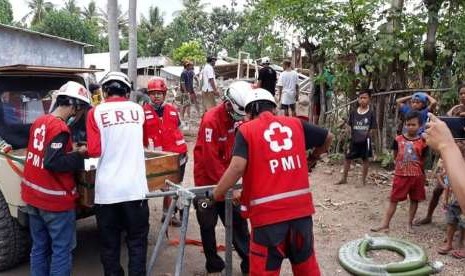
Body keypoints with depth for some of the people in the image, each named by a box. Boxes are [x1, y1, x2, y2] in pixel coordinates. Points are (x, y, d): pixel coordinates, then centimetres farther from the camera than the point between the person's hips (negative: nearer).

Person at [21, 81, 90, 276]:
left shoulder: (39, 122, 6)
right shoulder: (60, 128, -20)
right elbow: (52, 163, -26)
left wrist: (69, 150, 8)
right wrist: (79, 154, -15)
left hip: (32, 195, 8)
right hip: (55, 200, -8)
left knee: (39, 248, 18)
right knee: (62, 250, 3)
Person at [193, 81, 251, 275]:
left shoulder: (237, 119, -3)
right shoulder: (211, 120, -23)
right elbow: (210, 159, -25)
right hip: (207, 179, -5)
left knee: (237, 219, 7)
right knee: (208, 223, 8)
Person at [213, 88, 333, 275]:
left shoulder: (247, 130, -2)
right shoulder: (296, 124, 10)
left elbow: (237, 168, -15)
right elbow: (328, 138, 22)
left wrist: (215, 195, -4)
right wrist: (312, 158, 38)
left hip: (268, 212, -4)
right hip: (301, 207, 4)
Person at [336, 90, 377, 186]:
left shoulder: (371, 113, -6)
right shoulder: (353, 112, 2)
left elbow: (373, 129, -3)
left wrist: (368, 136, -7)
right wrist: (351, 135, 1)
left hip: (365, 141, -3)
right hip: (354, 140, 3)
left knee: (365, 159, 7)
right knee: (348, 158, 8)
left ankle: (363, 180, 19)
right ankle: (344, 179, 20)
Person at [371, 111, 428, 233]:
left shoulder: (422, 142, -4)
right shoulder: (398, 139, -3)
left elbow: (423, 160, 7)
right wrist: (403, 165, 4)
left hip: (416, 175, 1)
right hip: (400, 174, 0)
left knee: (414, 200, 11)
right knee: (393, 199, 3)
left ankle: (410, 223, 26)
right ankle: (385, 223, 7)